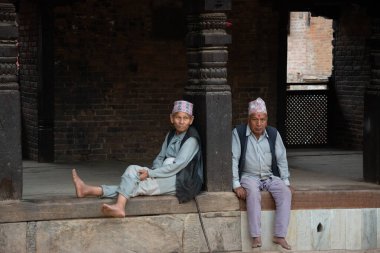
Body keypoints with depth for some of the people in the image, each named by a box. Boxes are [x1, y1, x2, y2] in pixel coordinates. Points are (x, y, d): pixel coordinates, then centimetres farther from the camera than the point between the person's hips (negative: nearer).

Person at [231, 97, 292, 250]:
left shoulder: (273, 133, 4)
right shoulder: (238, 133, -8)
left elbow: (281, 159, 9)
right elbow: (233, 159, -11)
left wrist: (286, 181, 2)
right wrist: (236, 185, -17)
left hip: (270, 177, 4)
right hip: (249, 176, -4)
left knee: (285, 192, -24)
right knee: (253, 193, -36)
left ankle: (280, 236, -22)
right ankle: (256, 237, -33)